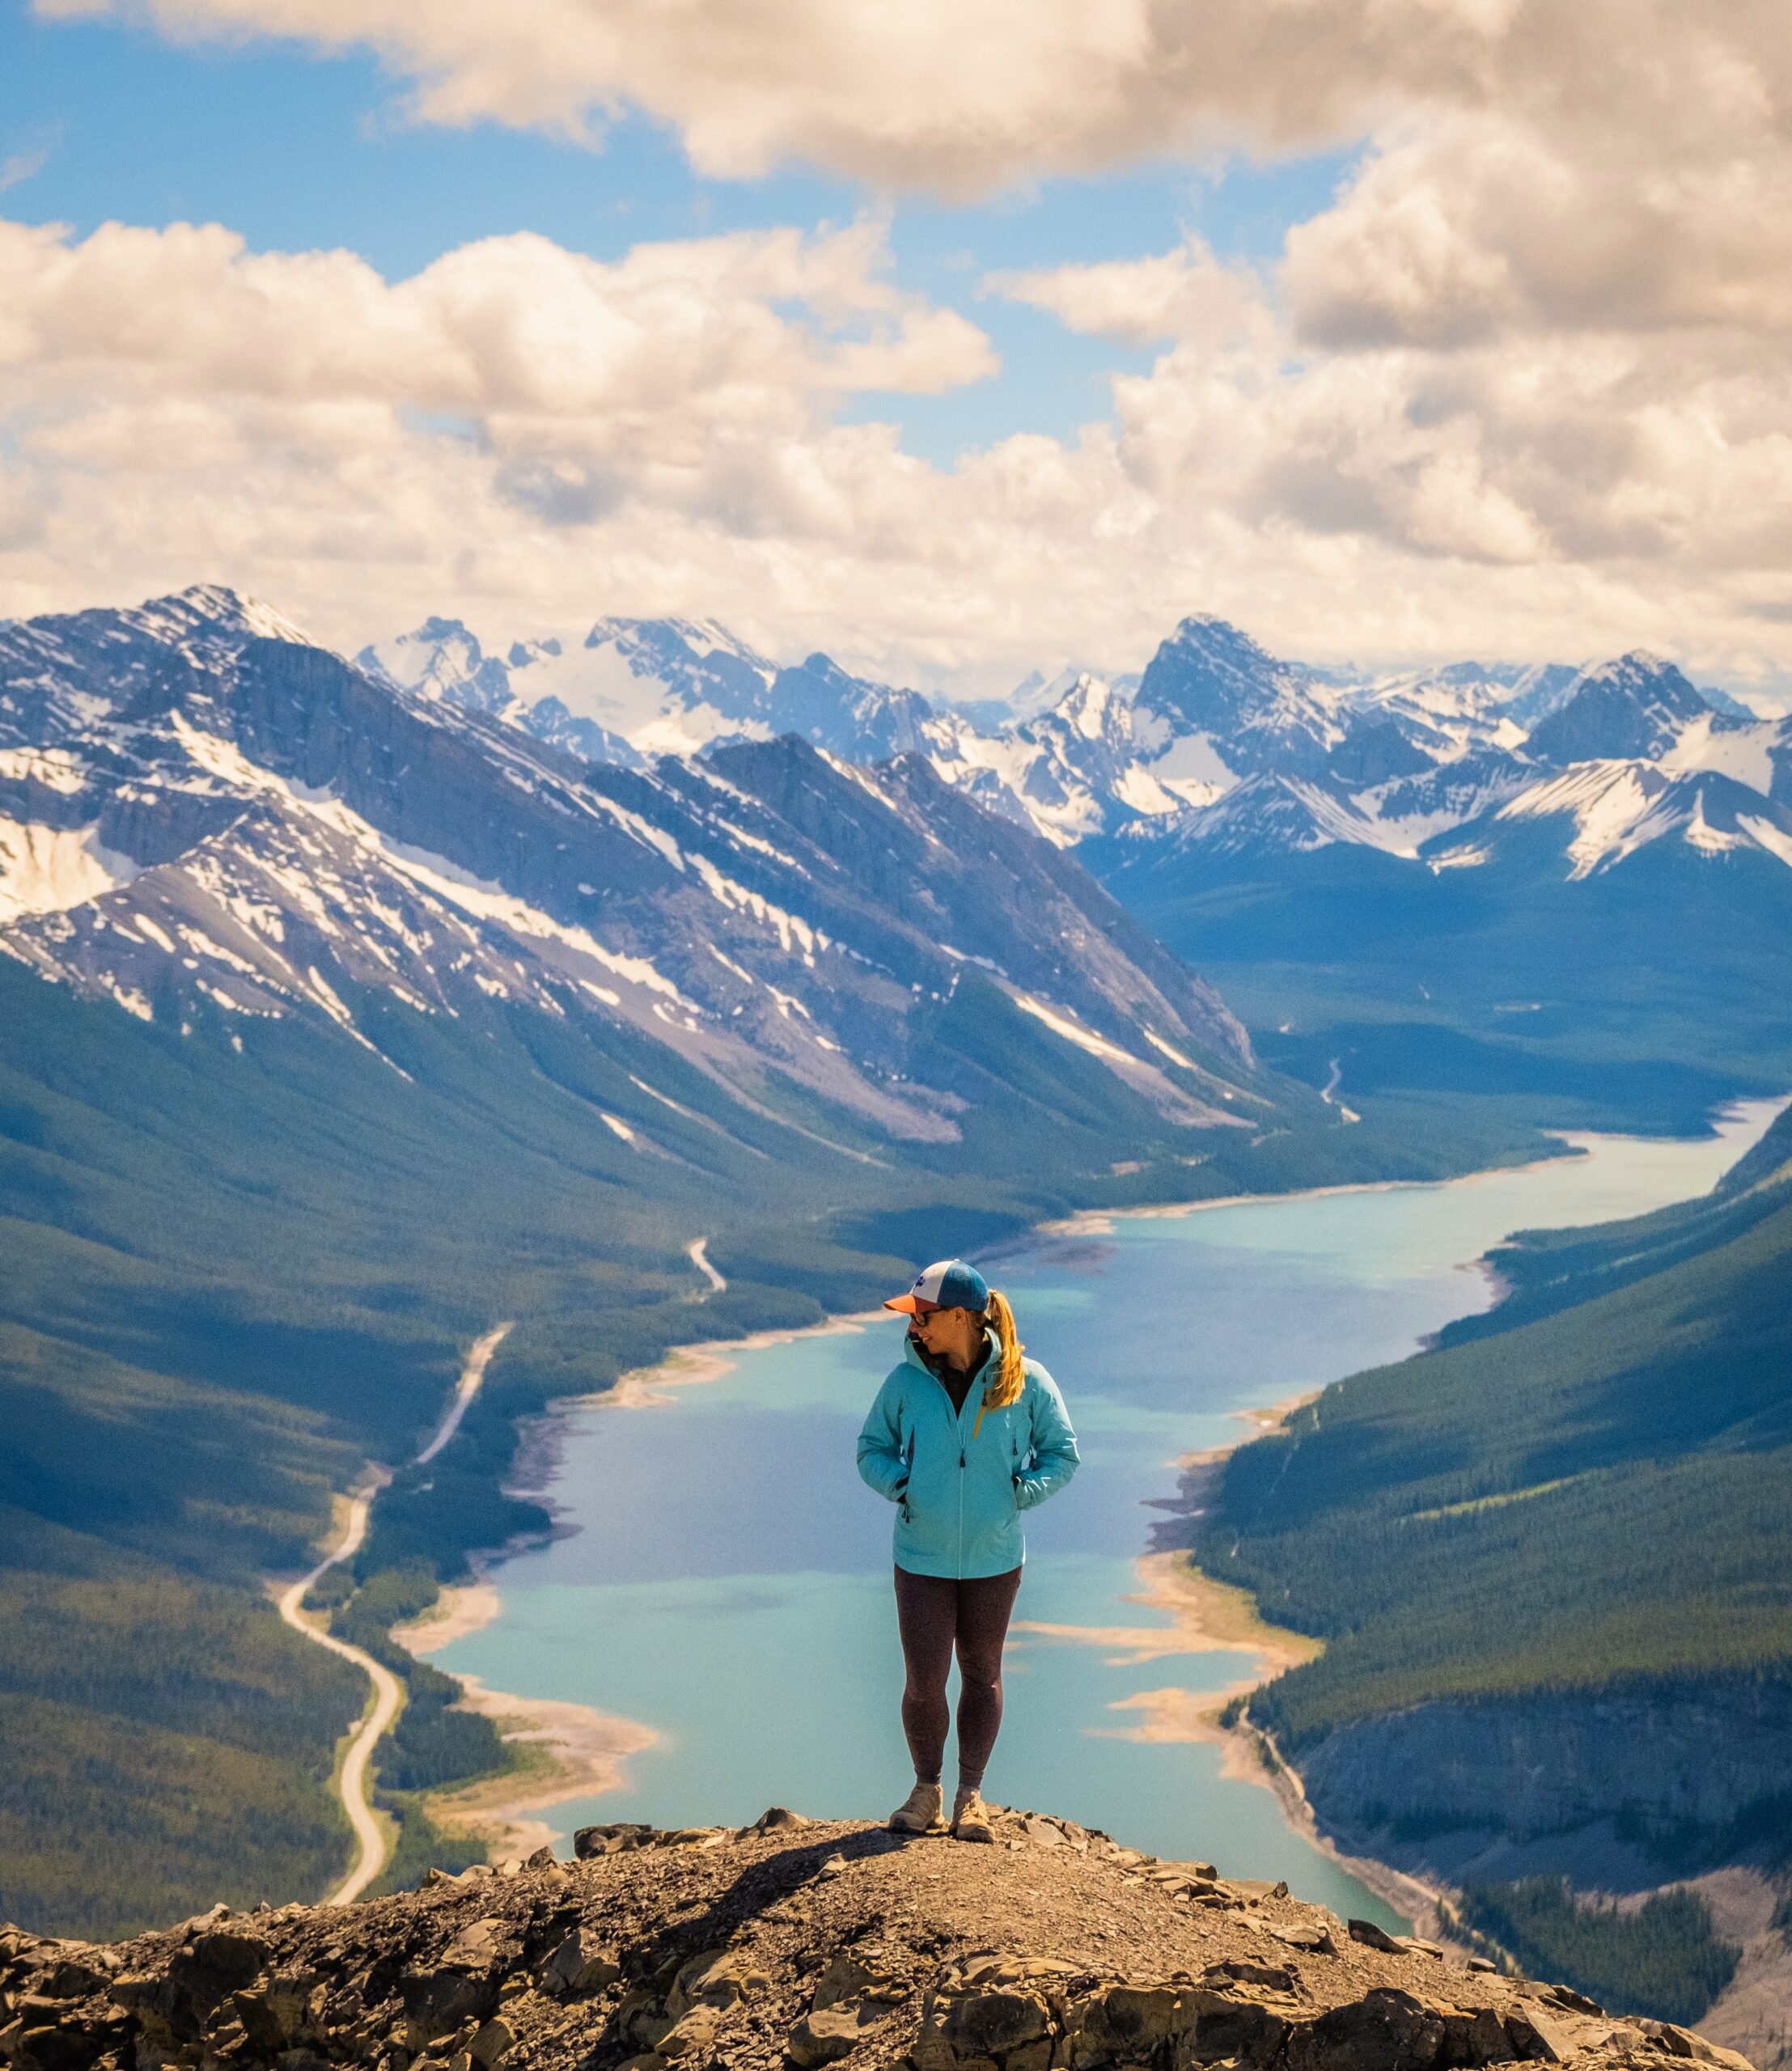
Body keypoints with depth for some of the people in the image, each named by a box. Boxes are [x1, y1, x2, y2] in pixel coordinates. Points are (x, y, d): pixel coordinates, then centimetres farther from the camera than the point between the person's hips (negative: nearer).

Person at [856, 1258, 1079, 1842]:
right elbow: (872, 1449, 7)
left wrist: (1022, 1492, -11)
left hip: (994, 1557, 0)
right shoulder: (906, 1381, -7)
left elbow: (1062, 1453, 1)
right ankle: (926, 1791, 18)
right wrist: (901, 1485, -11)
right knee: (924, 1680, -3)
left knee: (982, 1673, 12)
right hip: (922, 1558, 0)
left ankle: (971, 1794, 25)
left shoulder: (1025, 1381, -10)